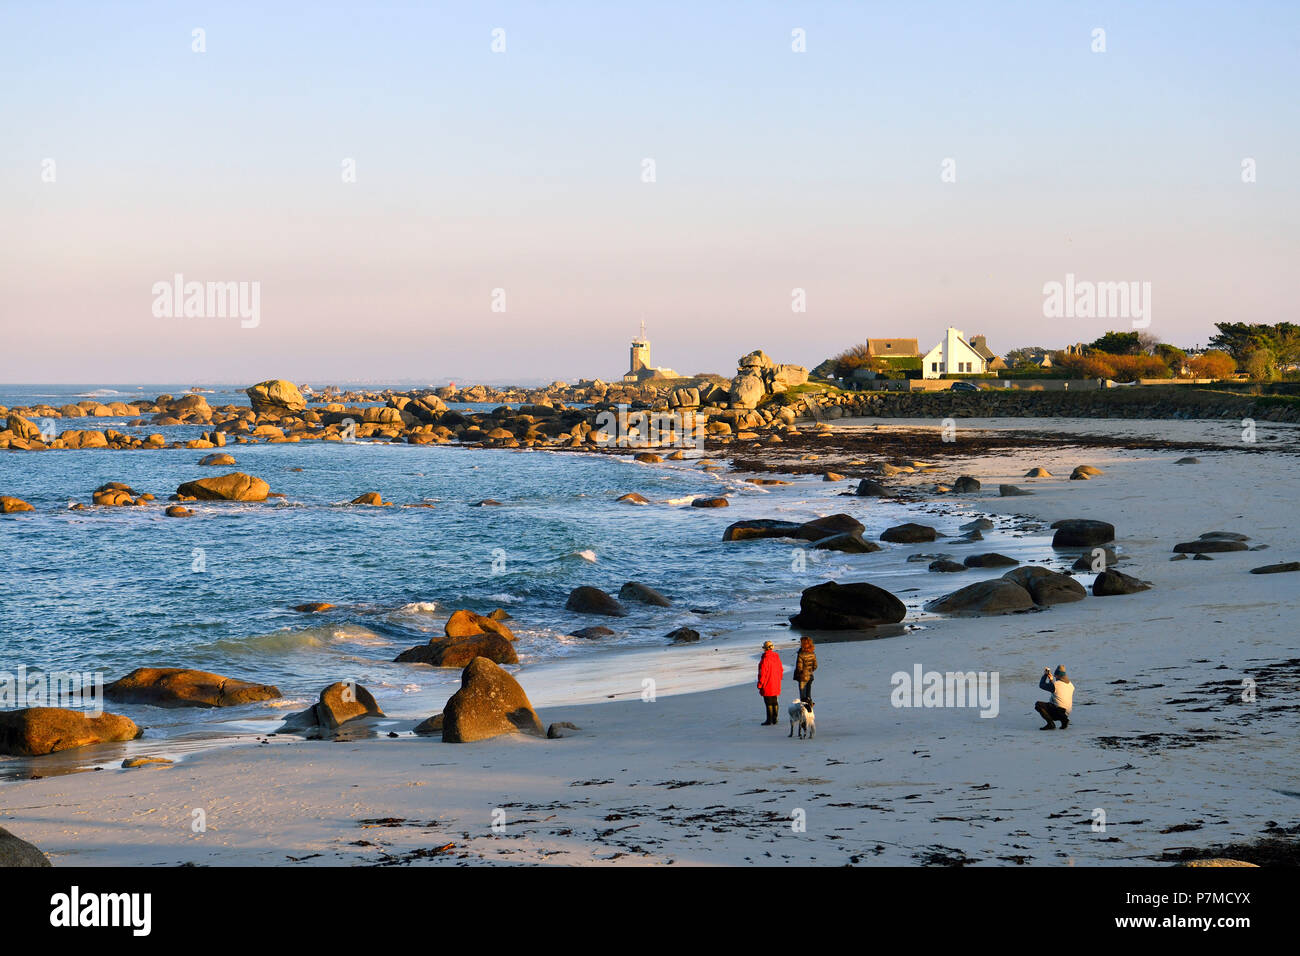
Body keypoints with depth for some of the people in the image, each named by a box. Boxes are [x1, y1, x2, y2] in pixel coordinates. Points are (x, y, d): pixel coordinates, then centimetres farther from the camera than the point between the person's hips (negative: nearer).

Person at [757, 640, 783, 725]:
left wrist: (759, 685, -12)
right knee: (774, 702, 14)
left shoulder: (765, 659, -19)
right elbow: (781, 670, 12)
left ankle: (769, 721, 1)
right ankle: (774, 719, 18)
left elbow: (762, 673, -19)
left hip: (767, 685, -7)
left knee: (769, 703, -1)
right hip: (776, 685, 7)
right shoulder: (776, 657, 4)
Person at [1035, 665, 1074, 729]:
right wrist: (1051, 680, 25)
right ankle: (1064, 720, 13)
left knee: (1038, 704, -8)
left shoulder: (1055, 684, -15)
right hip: (1066, 714, 8)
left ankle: (1050, 724, -12)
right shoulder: (1071, 685, 9)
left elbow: (1041, 685, 0)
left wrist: (1045, 675, 14)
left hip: (1058, 710, -8)